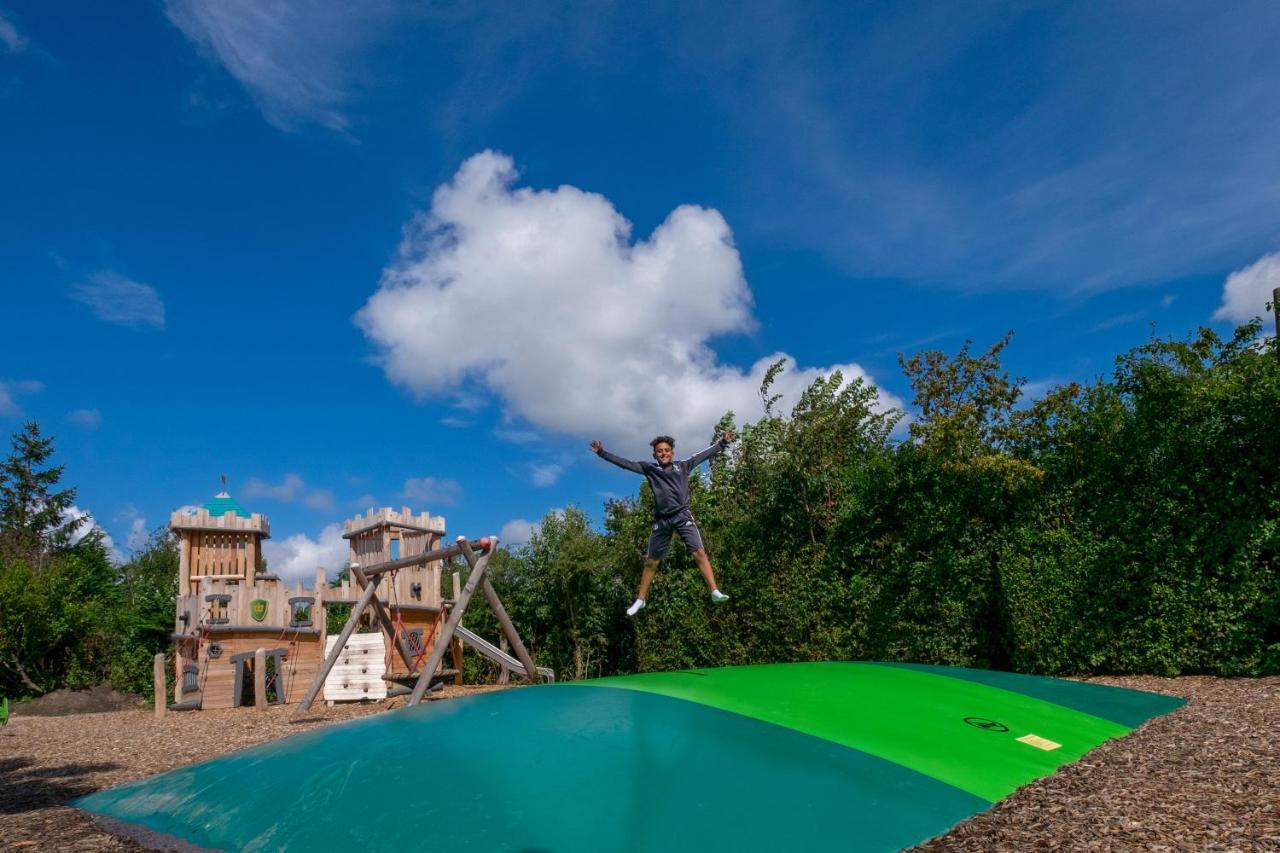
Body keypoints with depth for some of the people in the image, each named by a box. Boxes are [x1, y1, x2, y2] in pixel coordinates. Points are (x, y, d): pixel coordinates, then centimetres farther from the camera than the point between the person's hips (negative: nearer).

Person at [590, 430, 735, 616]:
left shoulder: (683, 466, 9)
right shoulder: (650, 469, 10)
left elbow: (704, 454, 10)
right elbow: (624, 463, 10)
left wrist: (723, 442, 5)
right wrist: (602, 453, 8)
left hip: (682, 516, -1)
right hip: (662, 520, 1)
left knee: (699, 553, -14)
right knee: (651, 562, 9)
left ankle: (715, 593, -15)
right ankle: (640, 599, 20)